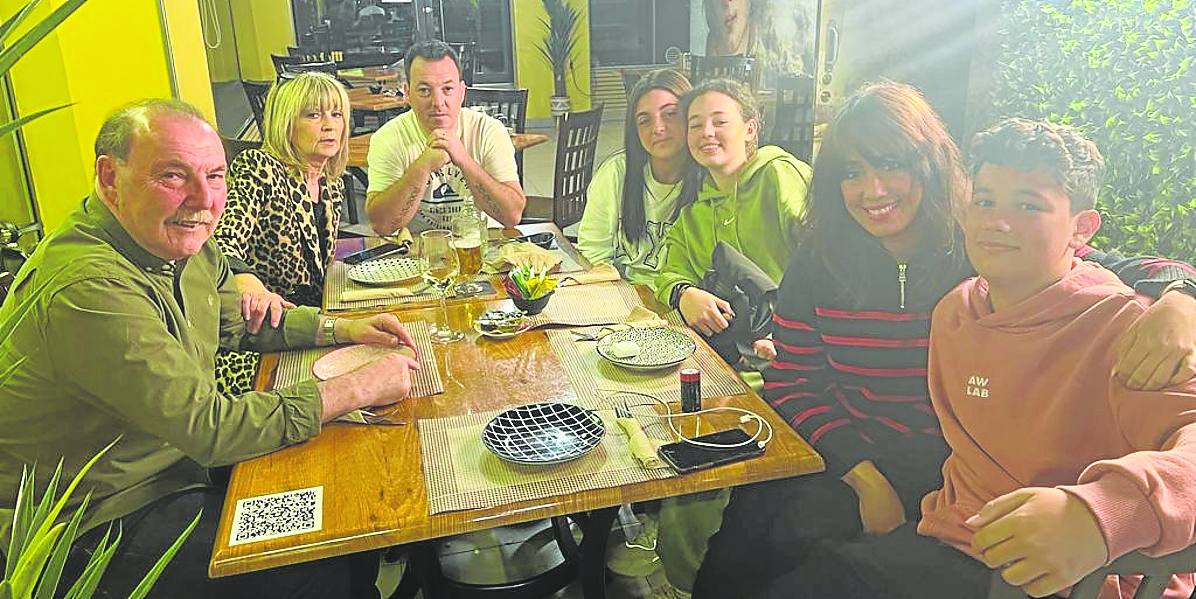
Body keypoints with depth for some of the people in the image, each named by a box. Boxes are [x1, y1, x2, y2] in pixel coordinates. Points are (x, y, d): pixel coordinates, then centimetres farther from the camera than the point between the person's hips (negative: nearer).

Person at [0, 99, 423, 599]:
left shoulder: (173, 239, -2)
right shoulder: (90, 288, -32)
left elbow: (235, 321, 15)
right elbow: (211, 428, -31)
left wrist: (340, 328, 1)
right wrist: (358, 388, -25)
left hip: (178, 461, 9)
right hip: (102, 528, -8)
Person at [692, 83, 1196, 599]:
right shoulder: (817, 264, -4)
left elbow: (1126, 272, -9)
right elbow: (791, 383, -4)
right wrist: (865, 478, -14)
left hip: (955, 475, -2)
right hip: (847, 458, 2)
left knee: (793, 523, -23)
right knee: (751, 514, -21)